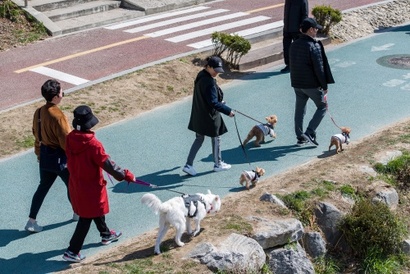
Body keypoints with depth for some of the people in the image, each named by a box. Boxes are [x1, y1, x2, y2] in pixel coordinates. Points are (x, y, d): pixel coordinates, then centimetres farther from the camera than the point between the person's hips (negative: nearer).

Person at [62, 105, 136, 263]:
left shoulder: (70, 139, -9)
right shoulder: (92, 144, -30)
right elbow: (108, 165, -24)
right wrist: (126, 175, -11)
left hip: (76, 183, 8)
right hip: (91, 187, -8)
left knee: (96, 210, 27)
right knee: (87, 218, 6)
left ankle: (106, 235, 47)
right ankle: (72, 251, 10)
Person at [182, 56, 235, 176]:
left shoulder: (201, 76, 3)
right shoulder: (209, 82, -26)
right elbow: (214, 103, -27)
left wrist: (220, 101, 22)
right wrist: (228, 111, -22)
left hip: (199, 115, 9)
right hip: (209, 116, -8)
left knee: (199, 139, 16)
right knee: (216, 139, 12)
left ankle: (188, 165, 14)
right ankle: (218, 164, 29)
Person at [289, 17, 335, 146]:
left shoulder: (294, 45, 5)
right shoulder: (314, 46, -17)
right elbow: (319, 68, -17)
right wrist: (324, 86, -9)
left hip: (297, 84, 7)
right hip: (312, 85, -7)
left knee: (299, 110, 14)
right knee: (322, 107, 9)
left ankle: (300, 137, 18)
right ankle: (309, 132, -1)